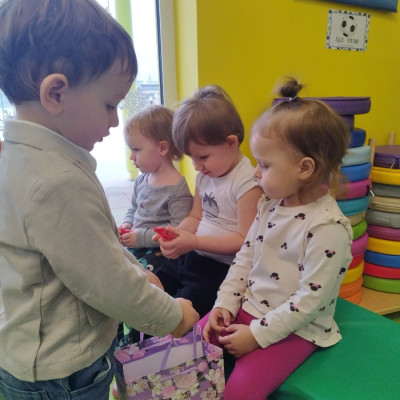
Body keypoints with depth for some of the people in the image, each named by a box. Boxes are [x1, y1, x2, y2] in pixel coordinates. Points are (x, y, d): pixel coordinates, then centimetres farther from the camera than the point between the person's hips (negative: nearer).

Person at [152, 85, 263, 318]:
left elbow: (244, 240, -20)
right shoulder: (205, 174, 8)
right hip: (190, 258, 9)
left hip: (221, 268, -8)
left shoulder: (248, 182, -19)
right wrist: (176, 233, -7)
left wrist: (195, 242, -24)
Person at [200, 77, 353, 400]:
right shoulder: (271, 204, -1)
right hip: (249, 308, 7)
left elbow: (310, 299, -23)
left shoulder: (328, 228, -25)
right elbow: (246, 257, 5)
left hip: (296, 328, -7)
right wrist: (225, 304, -2)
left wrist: (257, 334, -18)